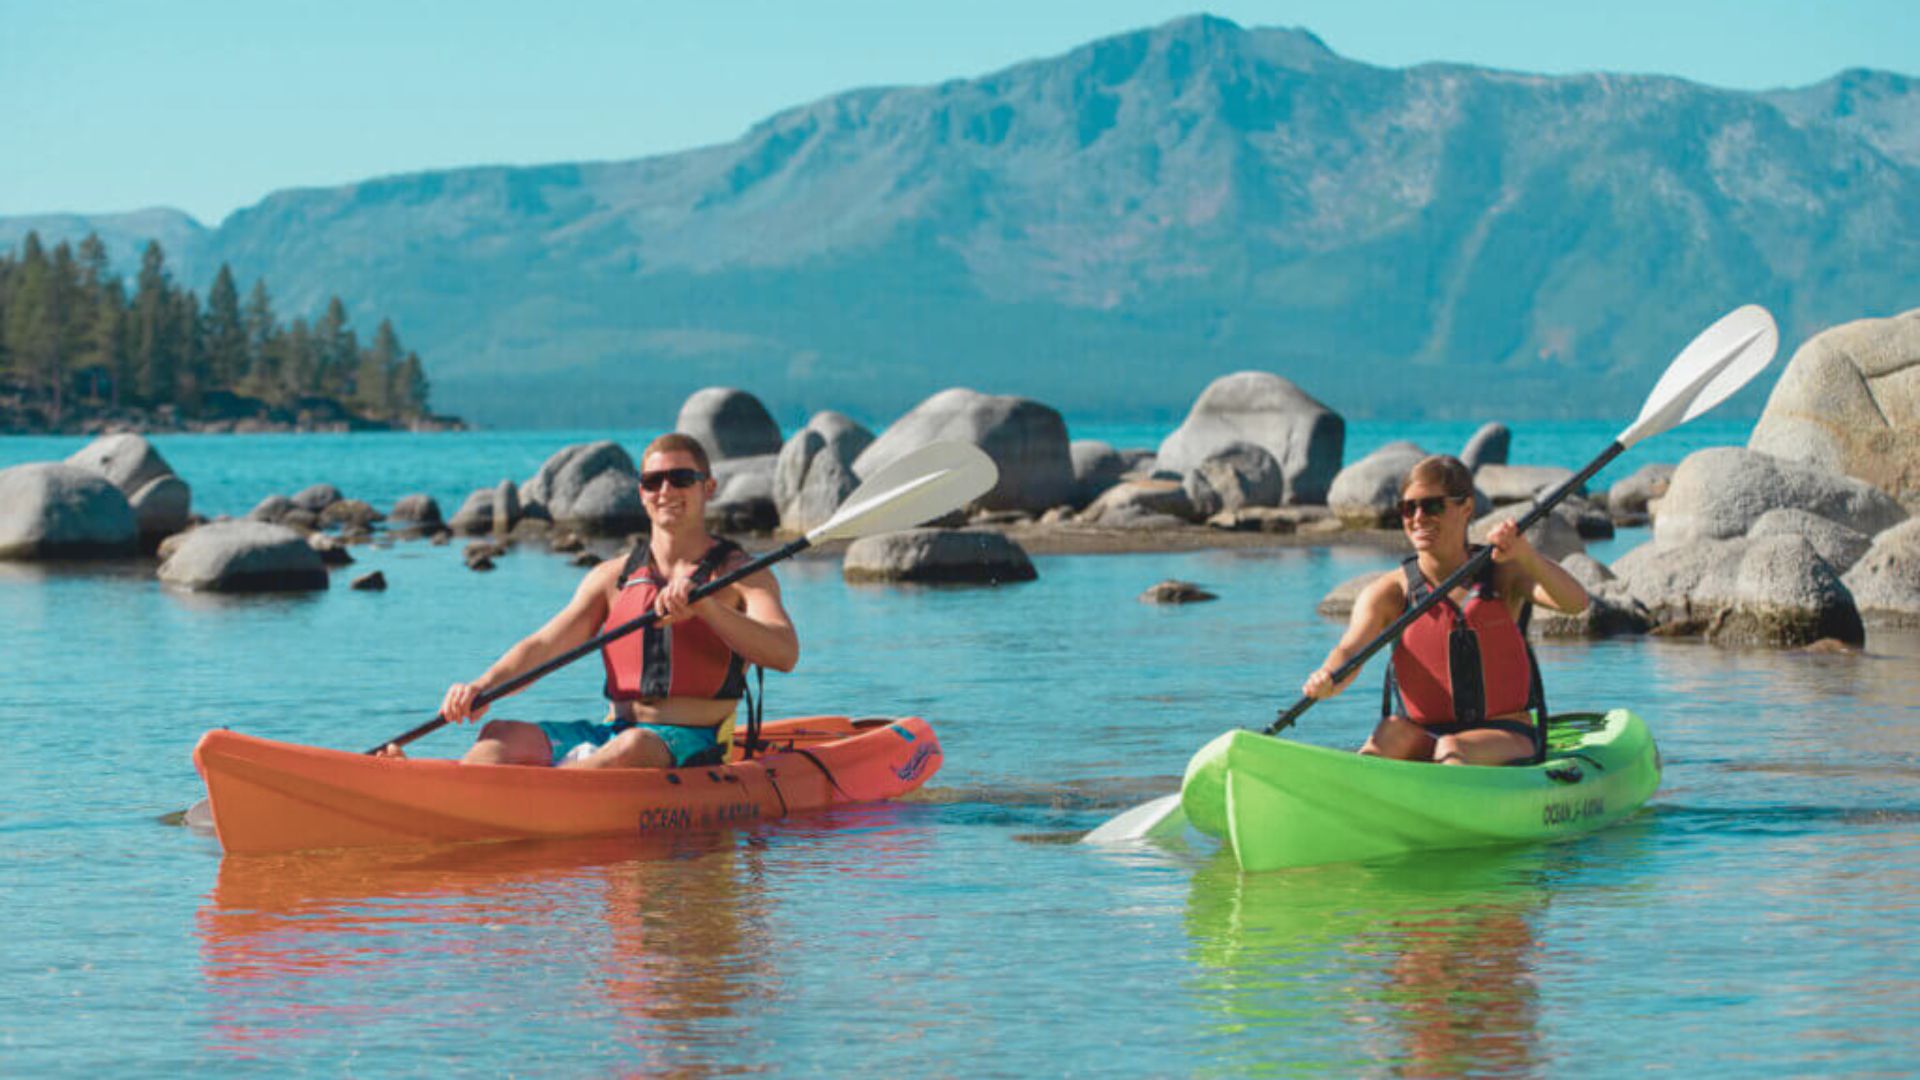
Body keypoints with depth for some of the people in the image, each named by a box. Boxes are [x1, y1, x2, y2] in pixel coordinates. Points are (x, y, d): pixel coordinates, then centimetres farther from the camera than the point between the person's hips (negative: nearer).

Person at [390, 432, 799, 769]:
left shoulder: (739, 574, 4)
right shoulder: (614, 577, 16)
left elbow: (785, 654, -14)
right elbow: (543, 645, 5)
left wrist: (704, 605, -28)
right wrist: (481, 687, -16)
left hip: (693, 742, -4)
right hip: (612, 731, 4)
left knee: (633, 748, -38)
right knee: (504, 735, -20)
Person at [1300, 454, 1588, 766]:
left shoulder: (1503, 574, 3)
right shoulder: (1389, 592, 2)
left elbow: (1575, 602, -13)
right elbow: (1351, 649, -15)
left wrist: (1525, 556, -32)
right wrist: (1327, 679, -40)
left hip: (1508, 740, -1)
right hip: (1423, 739, 1)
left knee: (1451, 749, -32)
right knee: (1393, 732, -31)